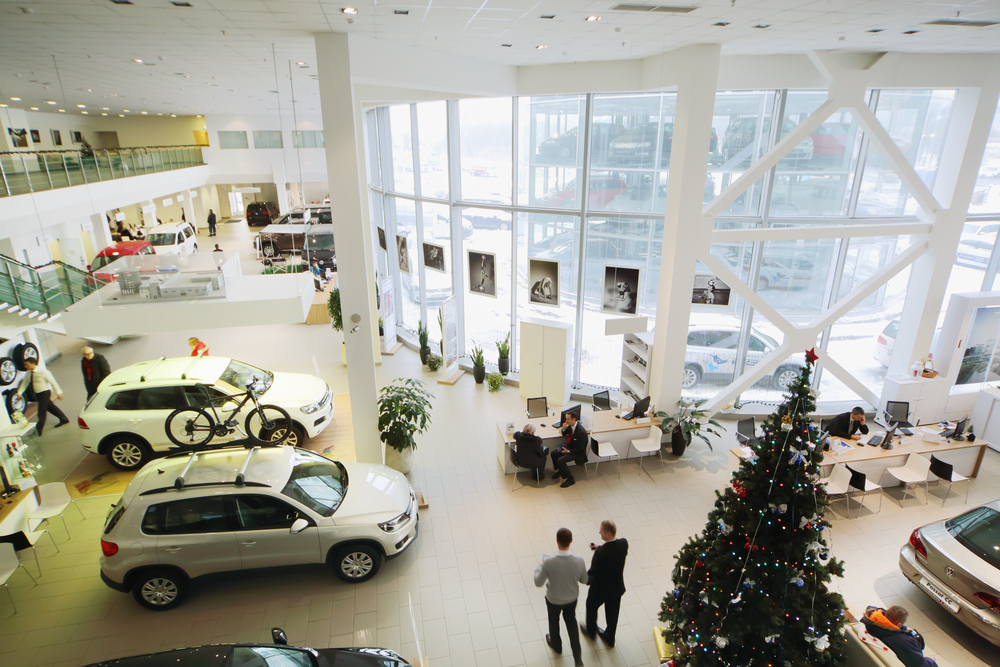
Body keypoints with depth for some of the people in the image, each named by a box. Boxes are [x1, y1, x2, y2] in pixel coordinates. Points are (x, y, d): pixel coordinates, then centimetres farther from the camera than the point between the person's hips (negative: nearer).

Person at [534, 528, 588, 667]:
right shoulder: (579, 561, -28)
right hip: (572, 598, 2)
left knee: (554, 621, 29)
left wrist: (539, 566, -3)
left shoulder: (549, 562, -36)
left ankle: (556, 645, 55)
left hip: (553, 599, -2)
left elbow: (538, 583, -20)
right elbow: (584, 580, -9)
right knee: (571, 621, 29)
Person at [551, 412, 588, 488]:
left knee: (560, 461, -22)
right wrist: (564, 428, -11)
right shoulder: (571, 426, -7)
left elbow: (580, 448, -23)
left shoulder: (581, 432, -31)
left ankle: (570, 479, -4)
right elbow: (564, 433, 13)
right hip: (569, 447, 9)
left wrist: (568, 451, -21)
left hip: (577, 452, -9)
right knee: (554, 454, 3)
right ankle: (560, 471, 26)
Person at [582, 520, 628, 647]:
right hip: (617, 587, 5)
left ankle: (591, 631, 50)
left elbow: (593, 572, -24)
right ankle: (610, 638, 47)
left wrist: (586, 575, -4)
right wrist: (599, 548, -5)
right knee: (612, 613, 26)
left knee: (591, 607, 26)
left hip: (600, 588, -5)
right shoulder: (623, 543, -20)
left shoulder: (601, 553, -37)